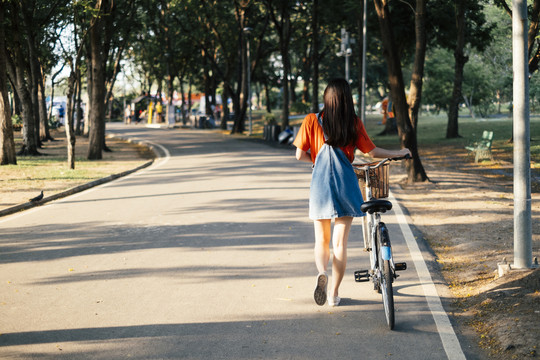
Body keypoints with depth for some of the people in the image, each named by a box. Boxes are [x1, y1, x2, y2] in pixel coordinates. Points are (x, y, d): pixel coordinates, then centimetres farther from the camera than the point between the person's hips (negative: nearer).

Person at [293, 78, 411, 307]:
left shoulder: (312, 121, -1)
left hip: (320, 185, 0)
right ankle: (334, 294, 9)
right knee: (340, 242, 7)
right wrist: (398, 153, 20)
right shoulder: (354, 123, -1)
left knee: (322, 240, 13)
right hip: (345, 185, 0)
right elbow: (372, 152, 4)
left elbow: (300, 155, -1)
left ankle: (321, 272, -16)